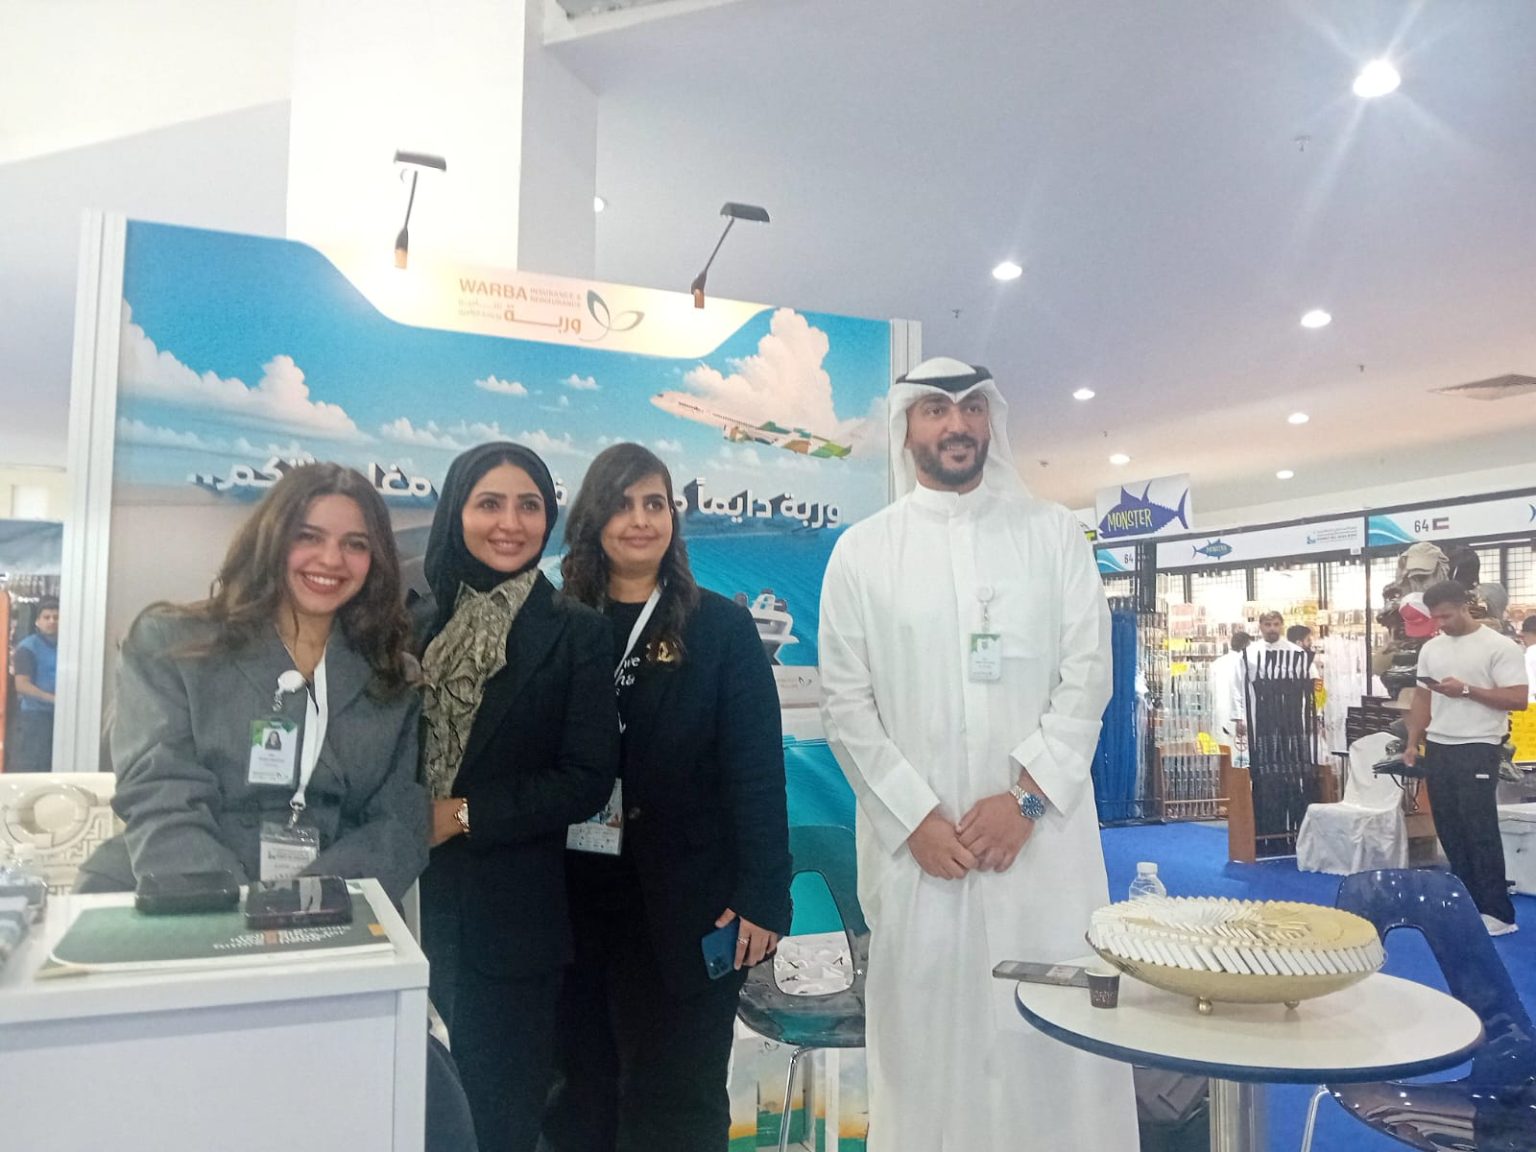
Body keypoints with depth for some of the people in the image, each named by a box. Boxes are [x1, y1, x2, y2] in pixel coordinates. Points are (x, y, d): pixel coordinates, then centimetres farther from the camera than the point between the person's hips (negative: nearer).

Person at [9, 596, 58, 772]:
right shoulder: (27, 648, -6)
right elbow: (22, 685, -14)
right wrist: (52, 698, -23)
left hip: (60, 714, 5)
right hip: (34, 714, -5)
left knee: (54, 767, 8)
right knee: (29, 767, -2)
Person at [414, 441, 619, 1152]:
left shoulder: (576, 632, -3)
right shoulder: (418, 620, 7)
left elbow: (587, 780, -8)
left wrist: (466, 815, -12)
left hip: (510, 914, -2)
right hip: (413, 900, 3)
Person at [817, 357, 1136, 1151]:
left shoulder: (1053, 533, 7)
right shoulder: (862, 550, 5)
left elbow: (1087, 675, 1)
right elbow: (846, 705, 1)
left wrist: (1025, 797, -10)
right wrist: (917, 816, -8)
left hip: (1041, 831, 1)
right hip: (916, 837, 0)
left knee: (1057, 1034, 4)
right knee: (927, 1034, 7)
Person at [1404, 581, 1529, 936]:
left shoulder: (1499, 646, -7)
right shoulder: (1431, 648, 11)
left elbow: (1519, 699, -13)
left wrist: (1466, 690, -19)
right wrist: (1412, 743, 10)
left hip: (1477, 749, -6)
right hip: (1437, 749, 6)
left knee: (1480, 831, -5)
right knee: (1449, 829, 9)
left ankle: (1498, 912, 4)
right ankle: (1467, 902, 19)